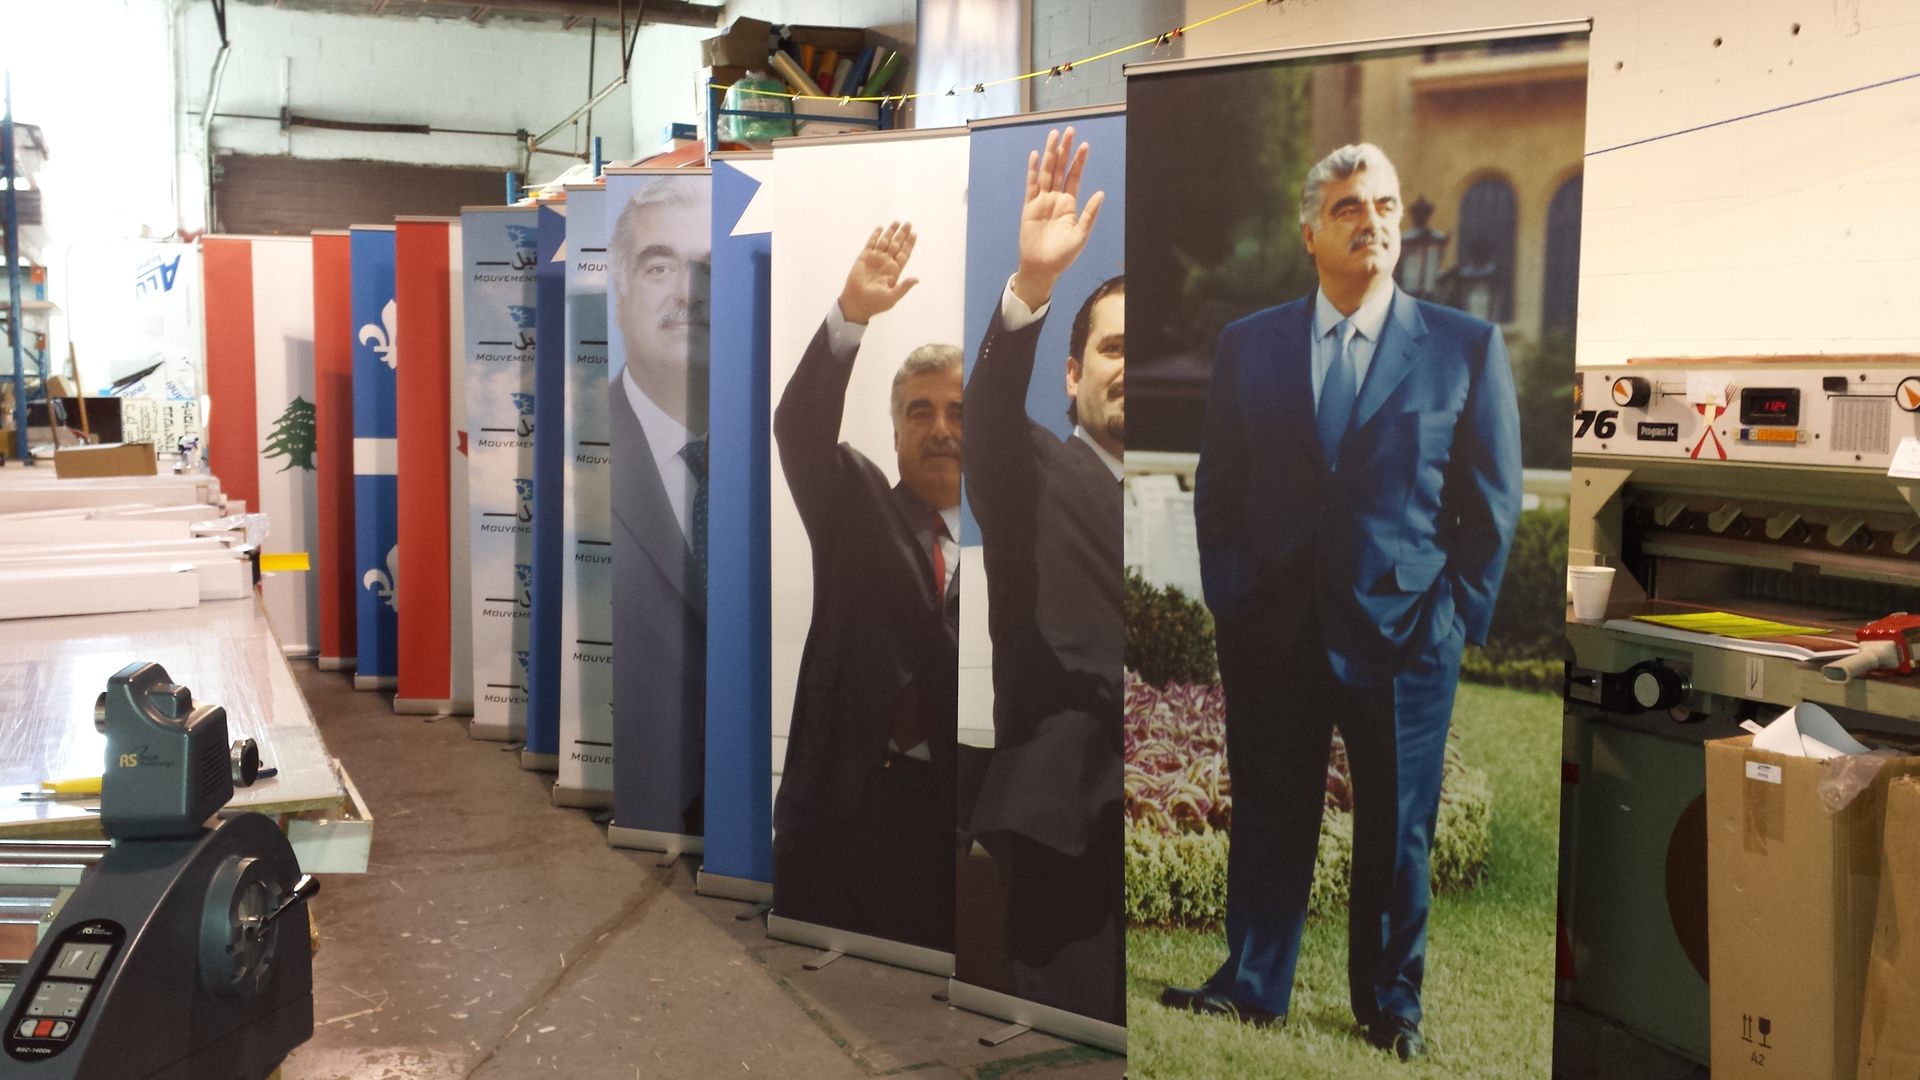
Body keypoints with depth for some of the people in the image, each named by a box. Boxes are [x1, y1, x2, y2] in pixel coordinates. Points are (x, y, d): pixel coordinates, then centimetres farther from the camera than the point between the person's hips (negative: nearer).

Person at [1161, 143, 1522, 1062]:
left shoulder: (1467, 347, 0)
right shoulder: (1248, 344, 5)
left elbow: (1493, 505, 2)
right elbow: (1216, 491, 9)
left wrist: (1456, 620, -4)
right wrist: (1229, 602, 2)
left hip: (1404, 635, -1)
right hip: (1273, 633, 1)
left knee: (1397, 832, 11)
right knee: (1268, 822, 10)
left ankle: (1390, 1007, 28)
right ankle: (1252, 986, 25)